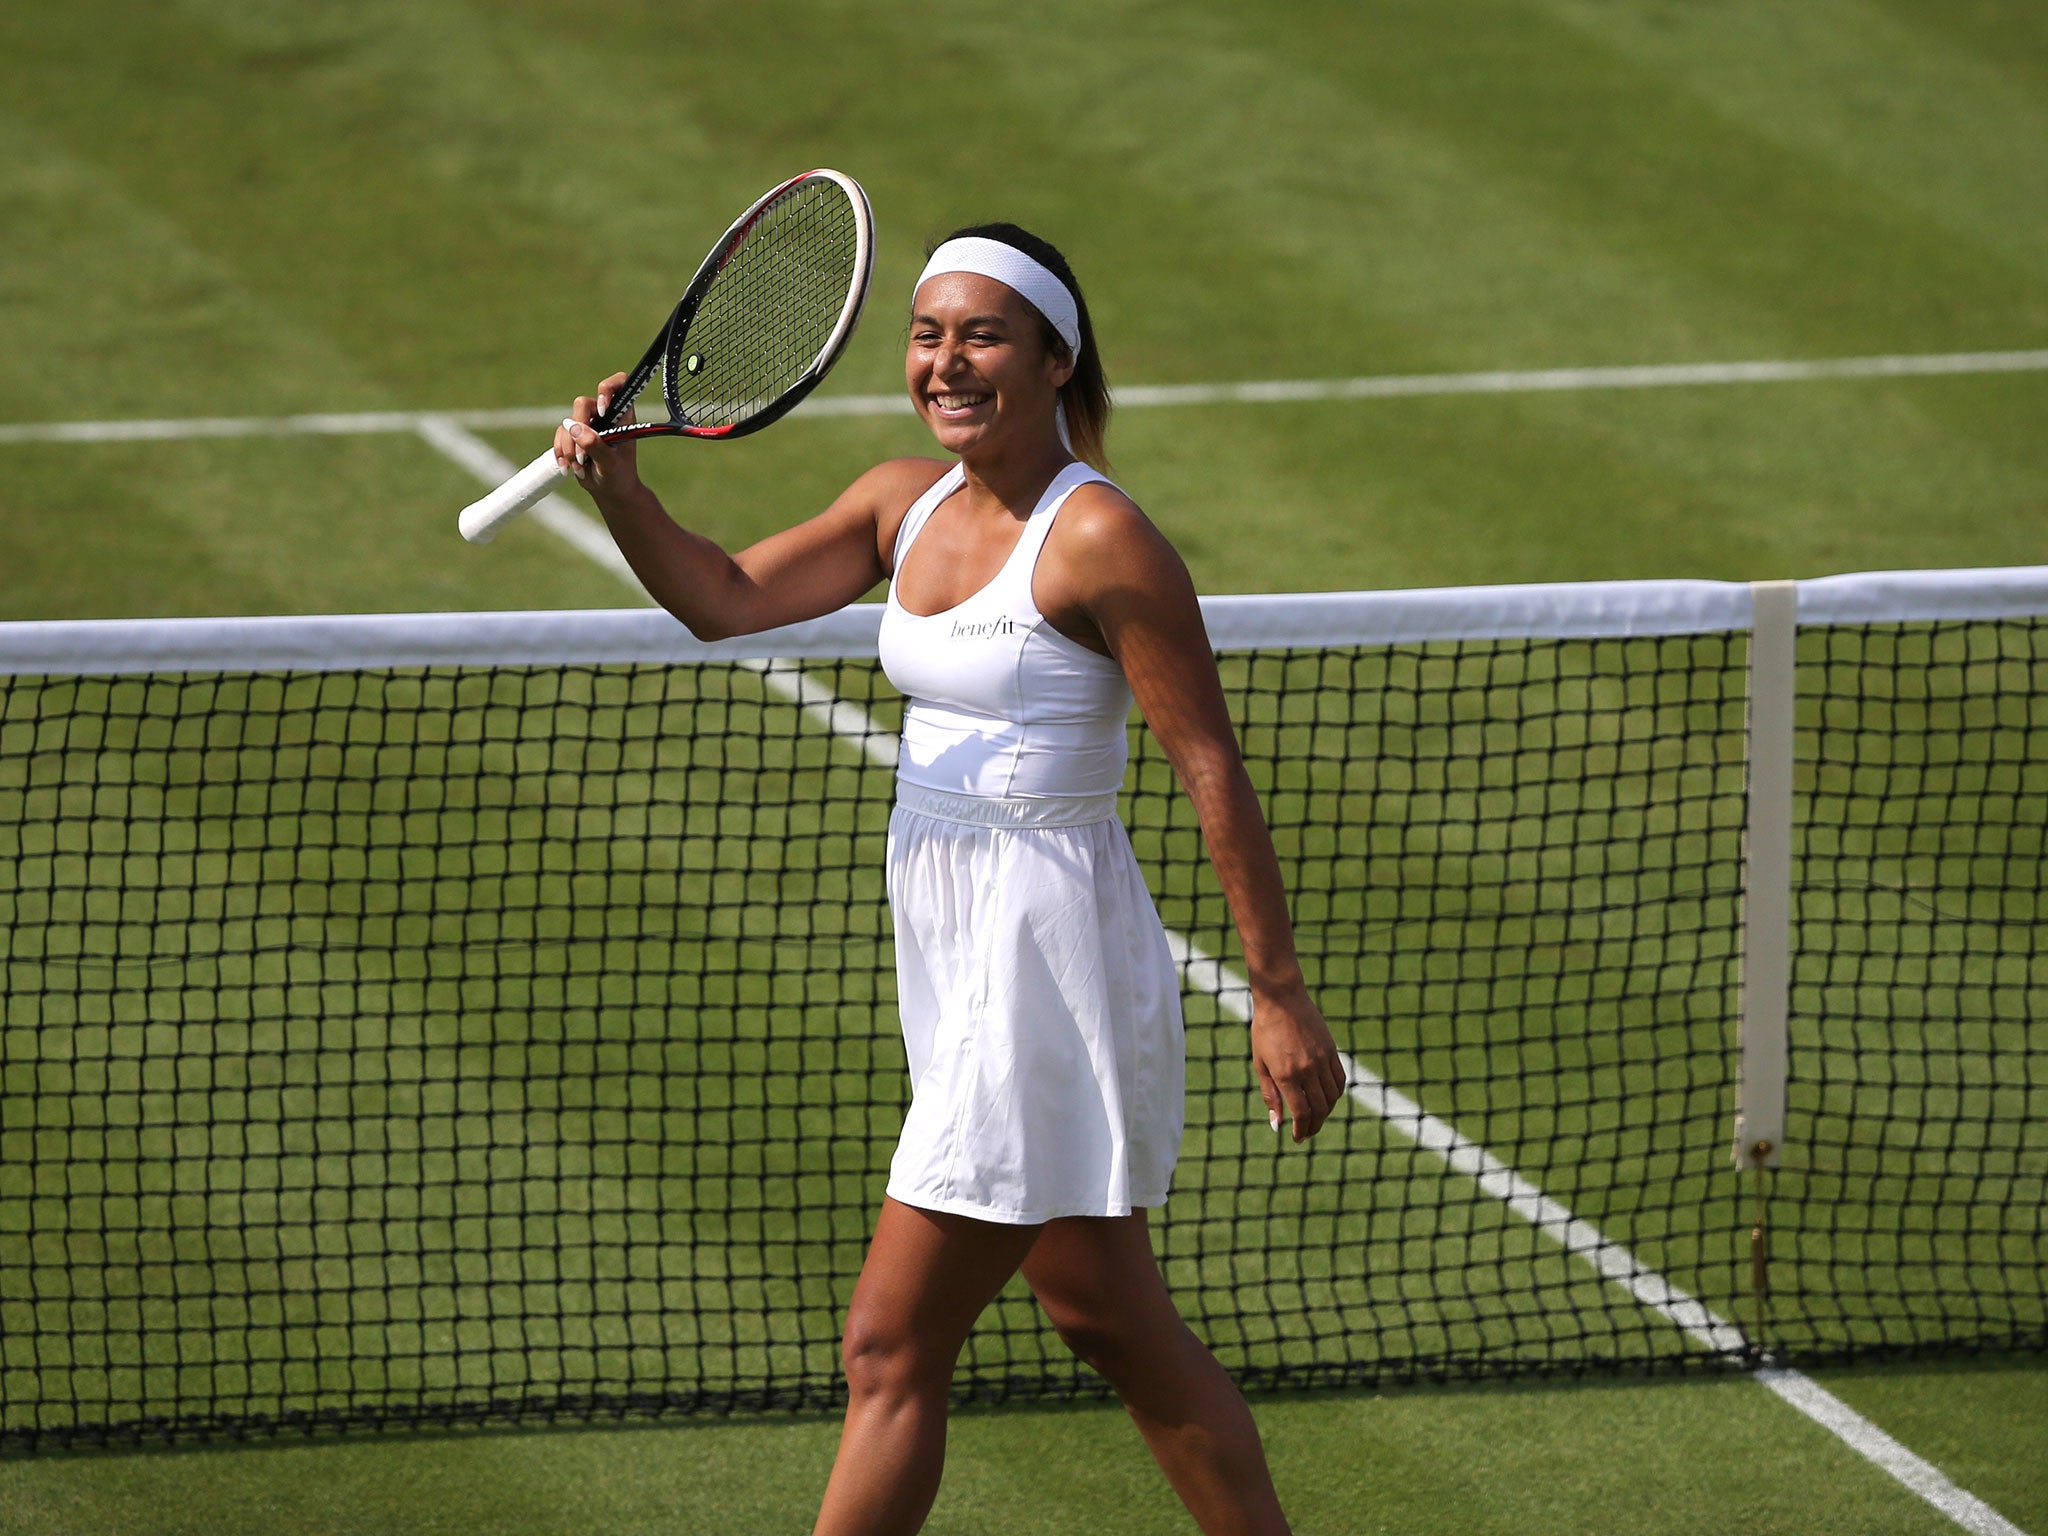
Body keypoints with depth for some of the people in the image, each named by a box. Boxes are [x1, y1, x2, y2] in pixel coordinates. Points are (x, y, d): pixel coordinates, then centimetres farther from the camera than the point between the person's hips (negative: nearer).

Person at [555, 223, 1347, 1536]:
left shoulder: (1100, 538, -16)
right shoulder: (907, 503, 7)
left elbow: (1214, 773, -15)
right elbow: (724, 599, 10)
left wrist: (1282, 995, -15)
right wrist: (618, 485, -8)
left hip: (1047, 963, -9)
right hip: (961, 966, 9)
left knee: (893, 1350, -6)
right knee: (1118, 1328, 17)